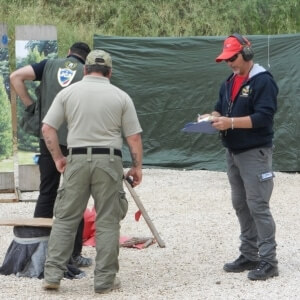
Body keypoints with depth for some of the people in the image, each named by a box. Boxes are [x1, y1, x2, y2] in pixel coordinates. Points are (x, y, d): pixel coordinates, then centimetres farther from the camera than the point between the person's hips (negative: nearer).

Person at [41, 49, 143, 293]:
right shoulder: (120, 97, 2)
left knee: (65, 219, 8)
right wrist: (137, 166, 10)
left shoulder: (68, 93, 5)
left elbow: (47, 129, 1)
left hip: (77, 159, 1)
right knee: (107, 222, 5)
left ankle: (52, 275, 4)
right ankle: (105, 280, 6)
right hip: (108, 160, -1)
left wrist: (58, 158, 10)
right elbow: (134, 137, 1)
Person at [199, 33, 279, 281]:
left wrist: (231, 122, -26)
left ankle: (268, 261, -6)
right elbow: (221, 109, 22)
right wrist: (213, 117, -1)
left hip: (255, 153, -9)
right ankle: (249, 255, 19)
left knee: (258, 206, -10)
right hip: (233, 153, 9)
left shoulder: (263, 81, -13)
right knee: (240, 205, 11)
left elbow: (264, 116, -22)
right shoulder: (229, 83, 14)